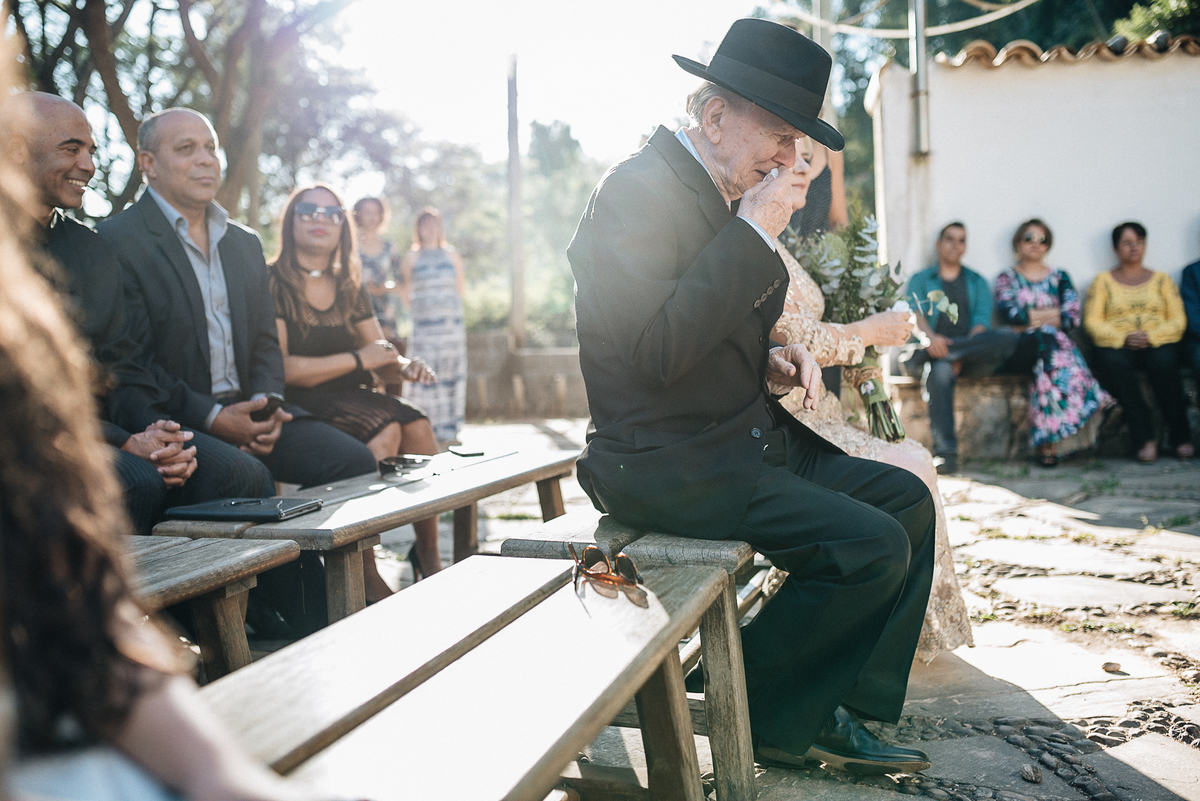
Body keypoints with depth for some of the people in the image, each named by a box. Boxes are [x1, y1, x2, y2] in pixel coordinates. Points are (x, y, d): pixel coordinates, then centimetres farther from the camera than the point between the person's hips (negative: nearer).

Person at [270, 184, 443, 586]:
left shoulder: (350, 288, 18)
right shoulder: (272, 282, -2)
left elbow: (379, 352, 17)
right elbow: (279, 368, -12)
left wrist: (405, 365, -7)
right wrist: (358, 359, -12)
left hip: (354, 398, 6)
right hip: (300, 405, -6)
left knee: (417, 427, -23)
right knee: (385, 431, -31)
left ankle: (429, 558, -15)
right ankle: (365, 573, -24)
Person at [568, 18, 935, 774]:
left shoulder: (721, 196, 13)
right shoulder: (639, 189, -16)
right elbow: (657, 352, -28)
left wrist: (775, 358, 4)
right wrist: (755, 233, -23)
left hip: (746, 437, 10)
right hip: (667, 464, -10)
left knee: (907, 499, 5)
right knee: (871, 545, -18)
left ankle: (840, 711, 9)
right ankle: (763, 713, 4)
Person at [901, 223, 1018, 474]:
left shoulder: (977, 282, 24)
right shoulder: (920, 280, 20)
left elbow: (982, 320, 6)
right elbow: (914, 313, -1)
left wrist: (957, 351, -16)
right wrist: (930, 337, -26)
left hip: (973, 359, 2)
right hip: (931, 350, -2)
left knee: (1007, 337, -29)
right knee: (940, 370, -40)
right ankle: (945, 453, -45)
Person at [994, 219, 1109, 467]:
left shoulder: (1059, 278, 20)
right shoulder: (1007, 278, 15)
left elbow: (1072, 317, 3)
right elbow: (1007, 312, -7)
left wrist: (1030, 320, -6)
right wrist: (1051, 314, -5)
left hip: (1058, 343, 2)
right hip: (1020, 349, -2)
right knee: (1047, 339, -35)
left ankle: (1048, 439, -39)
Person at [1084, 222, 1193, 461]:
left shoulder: (1161, 279, 19)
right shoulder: (1103, 281, 16)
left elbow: (1178, 321, 8)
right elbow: (1092, 322, 3)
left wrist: (1151, 336, -12)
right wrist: (1123, 338, -14)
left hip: (1158, 345, 1)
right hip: (1116, 346, -1)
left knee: (1164, 362, -35)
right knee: (1114, 363, -37)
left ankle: (1180, 437, -25)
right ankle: (1145, 439, -34)